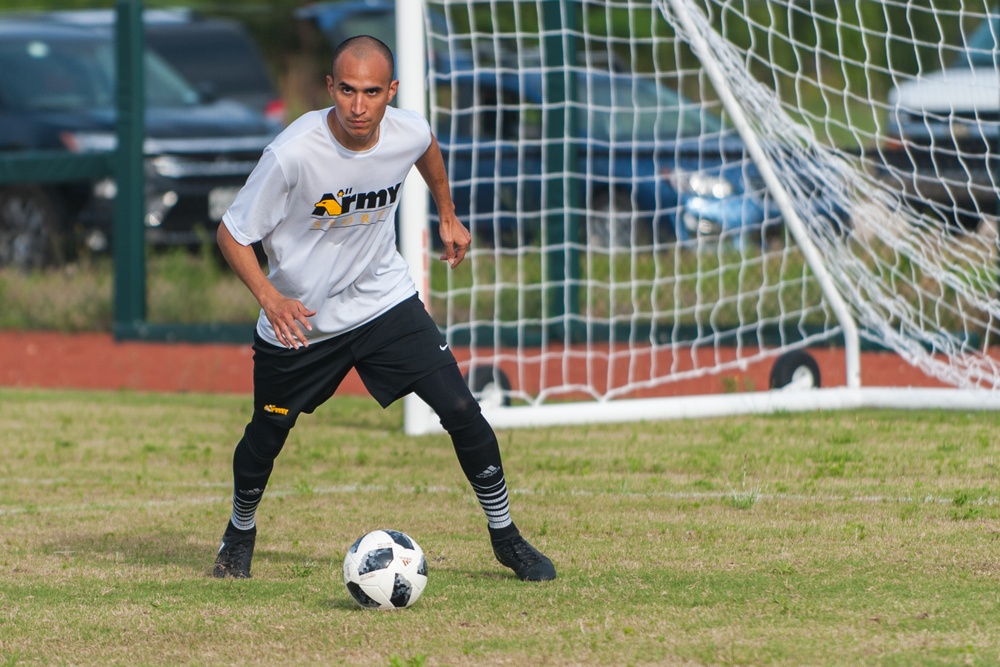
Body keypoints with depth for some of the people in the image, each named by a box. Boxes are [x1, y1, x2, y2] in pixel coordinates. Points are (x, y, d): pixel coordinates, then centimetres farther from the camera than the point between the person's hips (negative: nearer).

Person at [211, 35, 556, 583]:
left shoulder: (409, 133, -17)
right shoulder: (292, 154, -30)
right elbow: (232, 233, -19)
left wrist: (448, 217, 22)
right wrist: (270, 297, -33)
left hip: (385, 300, 2)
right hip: (299, 320, -2)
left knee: (462, 411, -9)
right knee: (266, 436, 11)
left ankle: (505, 537, 10)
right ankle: (240, 533, 42)